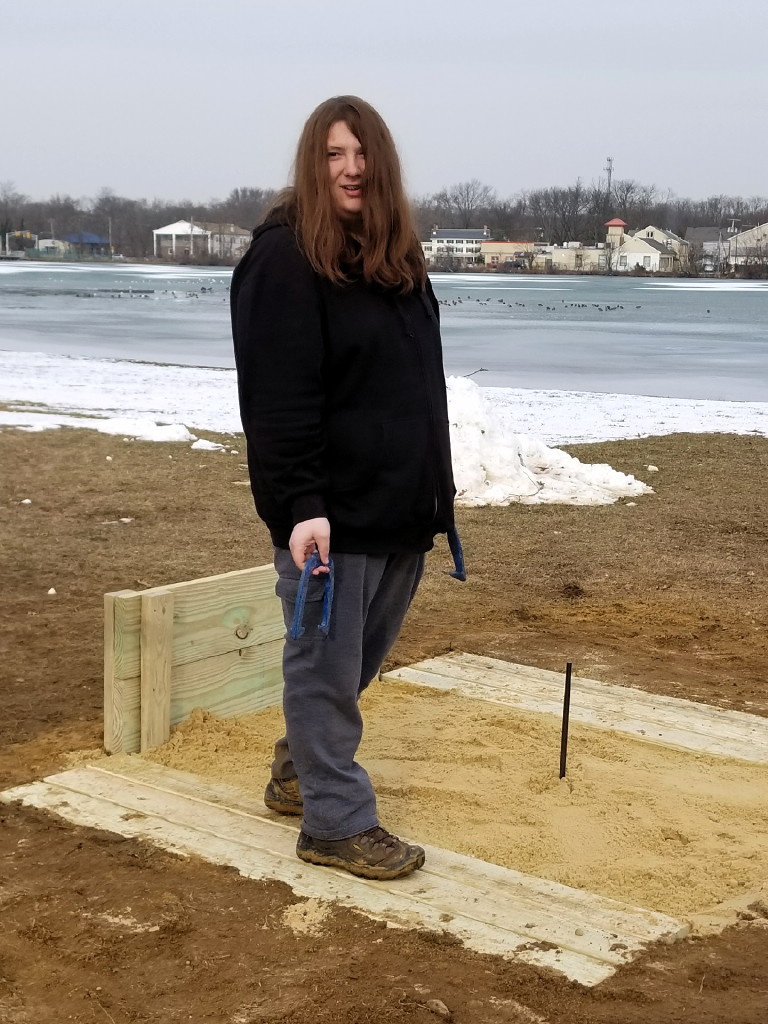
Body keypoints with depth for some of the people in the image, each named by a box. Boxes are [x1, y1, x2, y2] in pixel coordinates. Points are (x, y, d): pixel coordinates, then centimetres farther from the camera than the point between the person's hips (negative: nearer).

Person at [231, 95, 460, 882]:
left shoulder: (398, 258, 13)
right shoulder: (284, 258, -12)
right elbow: (277, 401, -19)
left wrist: (434, 491, 18)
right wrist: (301, 506, -25)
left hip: (400, 505, 8)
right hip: (329, 512, -8)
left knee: (361, 659, 19)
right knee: (326, 665, 3)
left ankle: (299, 769, 38)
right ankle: (338, 822, 14)